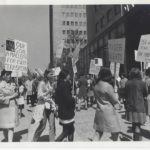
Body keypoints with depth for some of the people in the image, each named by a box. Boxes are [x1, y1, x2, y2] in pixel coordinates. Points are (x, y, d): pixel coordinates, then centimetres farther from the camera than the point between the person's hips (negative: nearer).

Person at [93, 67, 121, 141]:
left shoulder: (96, 86, 3)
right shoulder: (108, 86, -18)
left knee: (98, 132, 14)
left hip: (99, 111, 7)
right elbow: (114, 100, -13)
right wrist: (118, 102, 11)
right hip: (108, 111, -7)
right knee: (115, 132, 12)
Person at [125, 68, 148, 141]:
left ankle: (136, 138, 36)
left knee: (134, 124, 20)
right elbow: (145, 94, 4)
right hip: (139, 106, -4)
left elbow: (126, 94, 5)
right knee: (138, 125, 2)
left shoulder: (127, 83, -3)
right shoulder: (142, 83, -10)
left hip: (130, 107, 4)